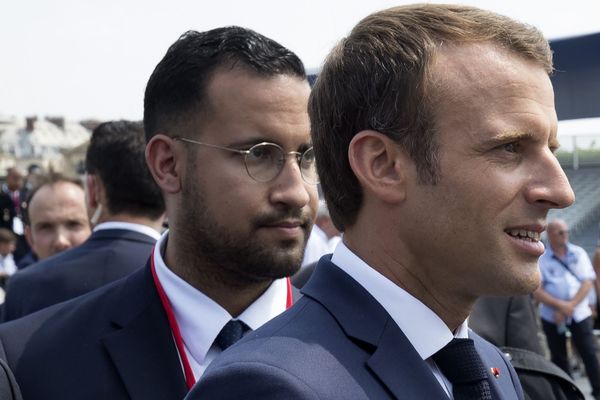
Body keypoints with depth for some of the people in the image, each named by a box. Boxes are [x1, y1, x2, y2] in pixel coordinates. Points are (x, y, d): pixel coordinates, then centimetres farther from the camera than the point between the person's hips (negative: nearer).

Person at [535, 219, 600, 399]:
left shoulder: (579, 253, 3)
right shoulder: (540, 259, -4)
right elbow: (537, 291, -8)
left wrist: (570, 306, -14)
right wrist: (560, 305, -20)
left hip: (580, 314, 1)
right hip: (552, 316, 0)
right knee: (559, 357, 8)